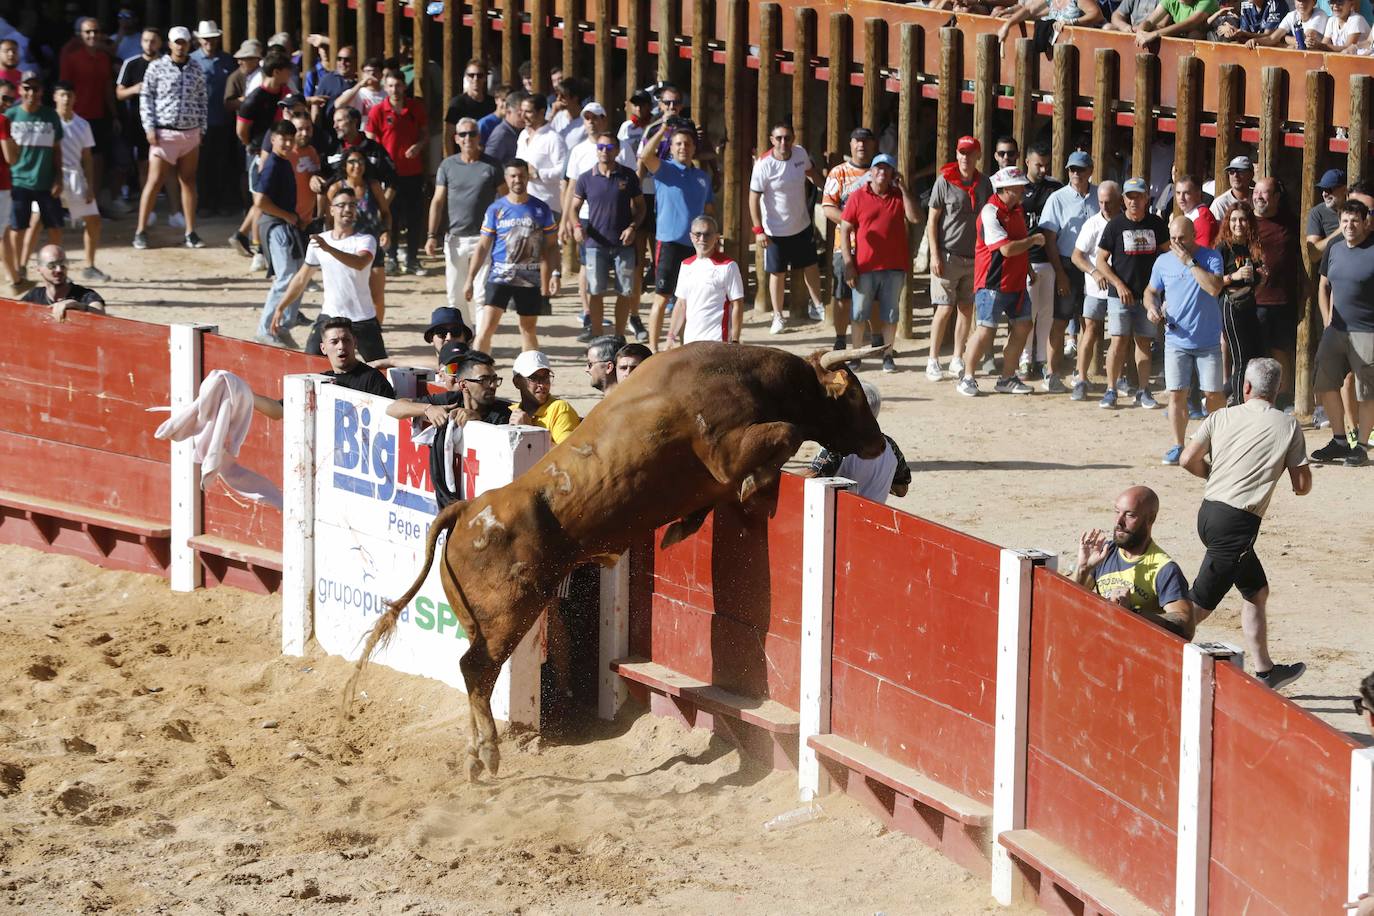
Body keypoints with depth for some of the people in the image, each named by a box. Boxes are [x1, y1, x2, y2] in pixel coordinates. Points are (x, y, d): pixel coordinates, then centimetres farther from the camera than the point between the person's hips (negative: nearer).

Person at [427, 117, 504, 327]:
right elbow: (438, 201, 7)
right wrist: (432, 235, -1)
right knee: (455, 294, 8)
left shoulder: (491, 166, 1)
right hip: (455, 238, 3)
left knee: (482, 294, -8)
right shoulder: (448, 165, 7)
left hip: (484, 238, -3)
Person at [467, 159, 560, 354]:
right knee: (486, 327, -12)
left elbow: (550, 246, 9)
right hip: (500, 277, -1)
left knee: (528, 329, 11)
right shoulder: (496, 209, 0)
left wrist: (553, 274, -3)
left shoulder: (541, 209, 3)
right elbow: (483, 247, 3)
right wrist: (470, 280, -1)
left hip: (531, 279, 2)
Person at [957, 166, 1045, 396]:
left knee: (1022, 326, 7)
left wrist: (1029, 269, 20)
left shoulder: (1017, 210, 12)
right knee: (986, 329, -8)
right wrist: (1033, 240, -12)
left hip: (1016, 281, 9)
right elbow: (1006, 248, -24)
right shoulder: (990, 213, -17)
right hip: (993, 283, -9)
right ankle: (967, 379, 2)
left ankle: (1007, 379, 16)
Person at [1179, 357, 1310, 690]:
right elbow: (1303, 485, -1)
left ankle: (1264, 671, 26)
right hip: (1237, 523, -6)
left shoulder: (1222, 417, 7)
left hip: (1208, 512, 6)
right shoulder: (1287, 426, -2)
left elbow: (1188, 460, 0)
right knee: (1200, 604, -5)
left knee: (1257, 590, 21)